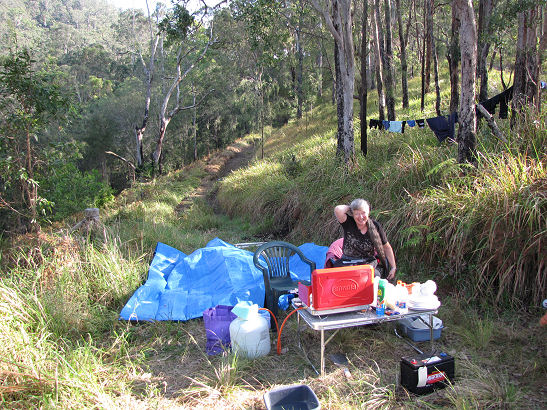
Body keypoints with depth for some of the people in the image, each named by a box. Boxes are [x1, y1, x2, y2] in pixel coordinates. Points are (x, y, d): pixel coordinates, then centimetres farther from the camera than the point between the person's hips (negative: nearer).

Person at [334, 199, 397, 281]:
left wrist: (393, 267, 6)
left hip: (369, 262, 2)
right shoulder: (348, 223, -6)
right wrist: (350, 207, -7)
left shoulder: (375, 226, -1)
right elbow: (338, 210, -28)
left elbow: (387, 248, 10)